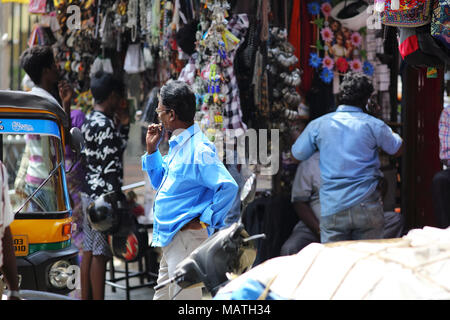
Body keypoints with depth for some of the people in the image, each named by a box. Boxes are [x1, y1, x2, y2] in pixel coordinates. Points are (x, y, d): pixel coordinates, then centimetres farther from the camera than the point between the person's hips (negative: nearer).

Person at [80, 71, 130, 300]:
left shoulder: (90, 121, 12)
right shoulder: (105, 125, -18)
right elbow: (109, 167, -20)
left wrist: (123, 125, 12)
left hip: (90, 193, 10)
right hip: (103, 195, -10)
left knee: (89, 250, 14)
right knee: (100, 253, -4)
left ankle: (86, 297, 20)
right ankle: (98, 300, 1)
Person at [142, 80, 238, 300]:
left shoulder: (199, 150, -18)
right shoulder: (177, 145, 14)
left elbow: (228, 187, -25)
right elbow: (160, 183, 24)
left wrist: (204, 221, -18)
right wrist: (152, 149, 13)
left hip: (187, 238, -10)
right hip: (170, 239, 10)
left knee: (182, 296, -7)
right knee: (162, 295, 16)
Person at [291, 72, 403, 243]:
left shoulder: (318, 125, 3)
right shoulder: (374, 125, -1)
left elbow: (297, 154, 13)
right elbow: (397, 150, 15)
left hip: (332, 209, 1)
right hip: (367, 207, 0)